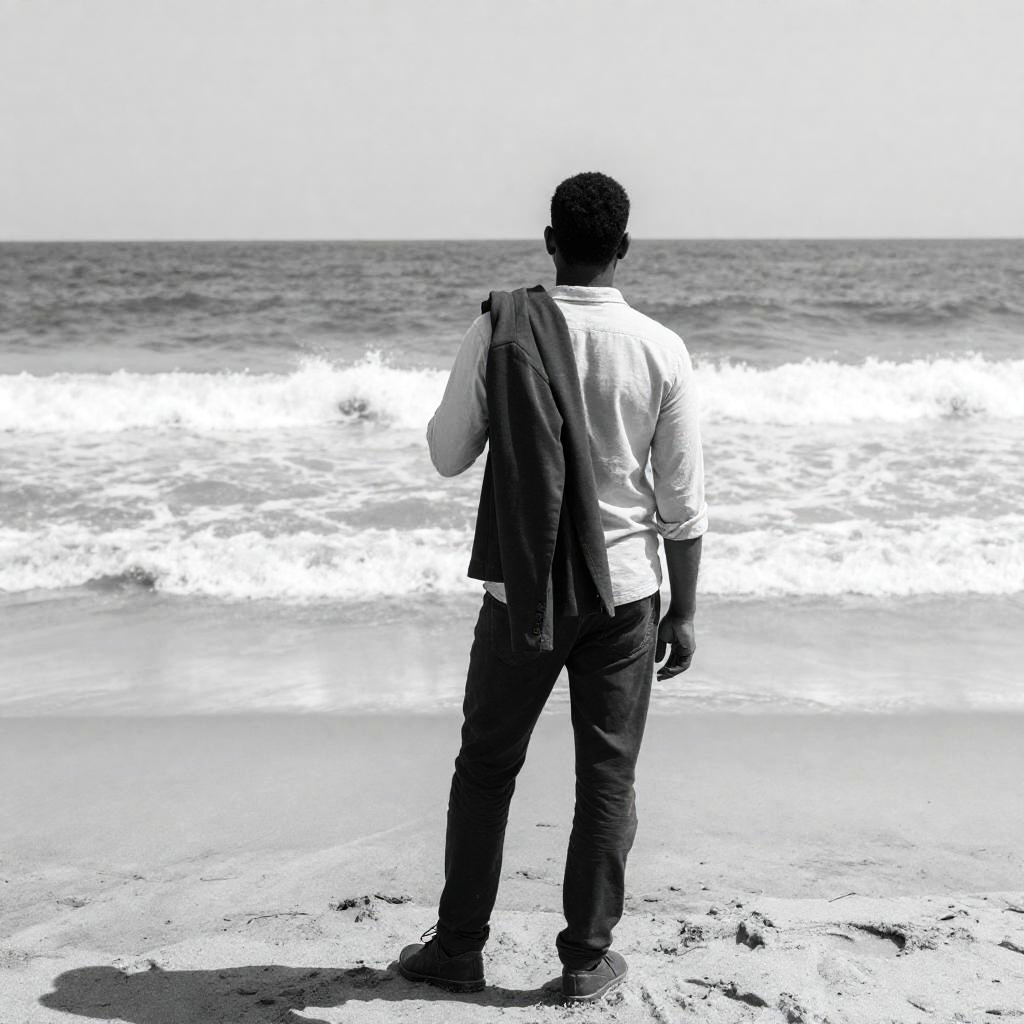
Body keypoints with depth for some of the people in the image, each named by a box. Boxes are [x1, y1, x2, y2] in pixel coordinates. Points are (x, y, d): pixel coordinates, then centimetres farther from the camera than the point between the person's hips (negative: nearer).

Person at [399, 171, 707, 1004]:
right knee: (607, 778, 11)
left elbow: (448, 456, 0)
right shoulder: (660, 350, -7)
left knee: (486, 768, 13)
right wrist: (684, 611, 5)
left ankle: (459, 947, 23)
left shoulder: (498, 333, -9)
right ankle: (587, 959, 18)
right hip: (624, 589, 1)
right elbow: (682, 501, -4)